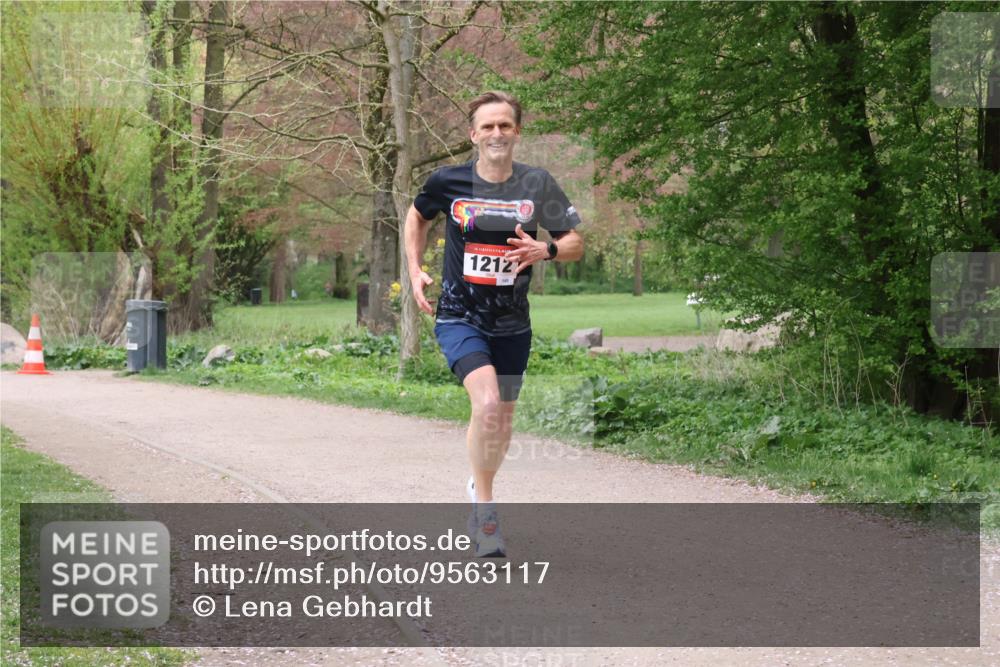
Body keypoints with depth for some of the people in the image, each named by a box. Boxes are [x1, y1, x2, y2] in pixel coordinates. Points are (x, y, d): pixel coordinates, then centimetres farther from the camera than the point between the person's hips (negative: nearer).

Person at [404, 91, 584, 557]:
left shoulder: (537, 185, -4)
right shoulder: (448, 182, -6)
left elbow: (575, 243, 3)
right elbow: (417, 217, 16)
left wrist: (545, 250, -18)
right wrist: (414, 270, 6)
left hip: (512, 324, 3)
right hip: (459, 318, -3)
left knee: (502, 419, 16)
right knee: (487, 402, -26)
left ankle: (480, 489, 45)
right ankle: (483, 506, -13)